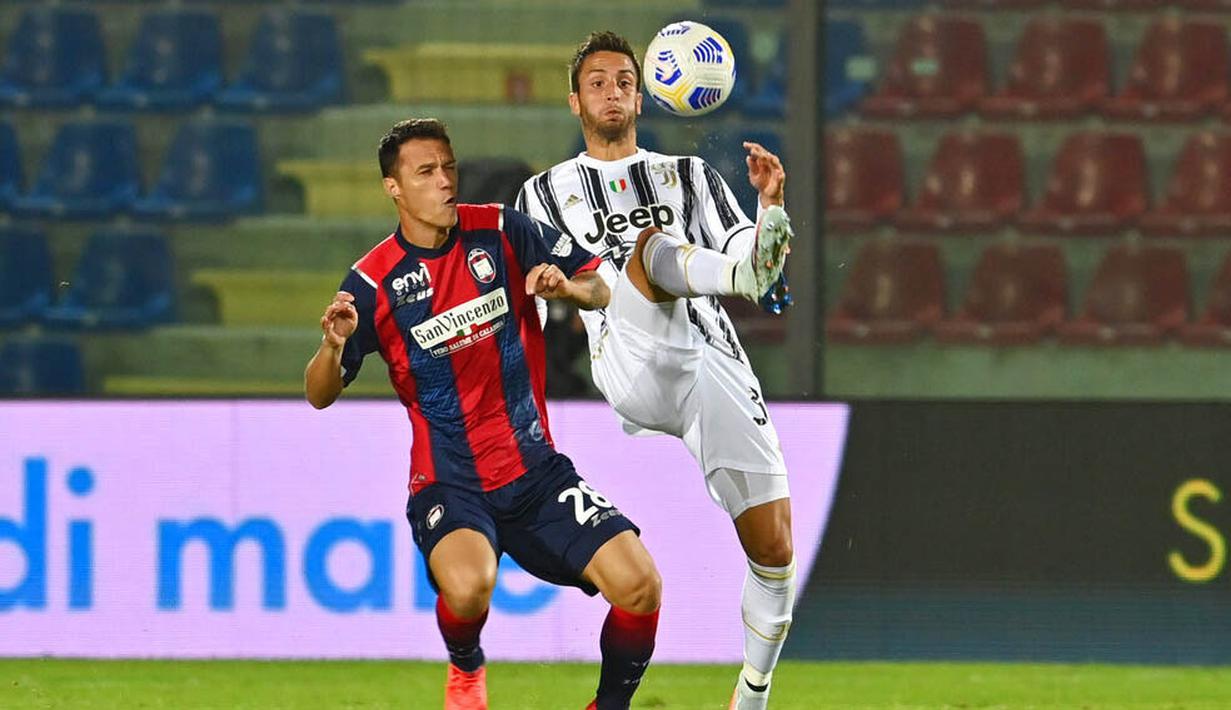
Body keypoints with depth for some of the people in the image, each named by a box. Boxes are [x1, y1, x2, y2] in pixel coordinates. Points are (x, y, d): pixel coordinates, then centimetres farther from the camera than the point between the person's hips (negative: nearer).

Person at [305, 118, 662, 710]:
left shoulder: (501, 232, -1)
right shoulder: (373, 281, -7)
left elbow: (600, 291, 7)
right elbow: (320, 396, -3)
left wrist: (569, 287, -16)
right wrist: (333, 345, -25)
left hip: (536, 470, 3)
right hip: (448, 482, -3)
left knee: (639, 584, -15)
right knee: (468, 584, -34)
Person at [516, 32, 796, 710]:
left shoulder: (689, 175, 24)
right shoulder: (548, 193, 22)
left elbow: (751, 265, 12)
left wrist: (770, 205, -7)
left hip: (713, 362, 2)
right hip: (633, 367, -2)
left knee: (773, 546, -7)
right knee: (651, 246, -31)